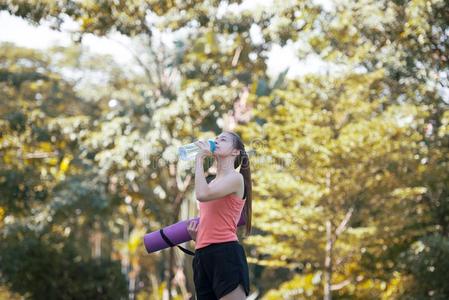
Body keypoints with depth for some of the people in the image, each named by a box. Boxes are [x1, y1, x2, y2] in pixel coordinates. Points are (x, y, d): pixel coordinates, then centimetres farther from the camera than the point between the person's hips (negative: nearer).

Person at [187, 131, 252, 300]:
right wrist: (197, 236, 9)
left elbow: (202, 195, -17)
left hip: (225, 253, -8)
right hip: (203, 256, 8)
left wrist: (199, 159, -6)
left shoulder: (235, 178, 0)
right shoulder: (213, 183, 25)